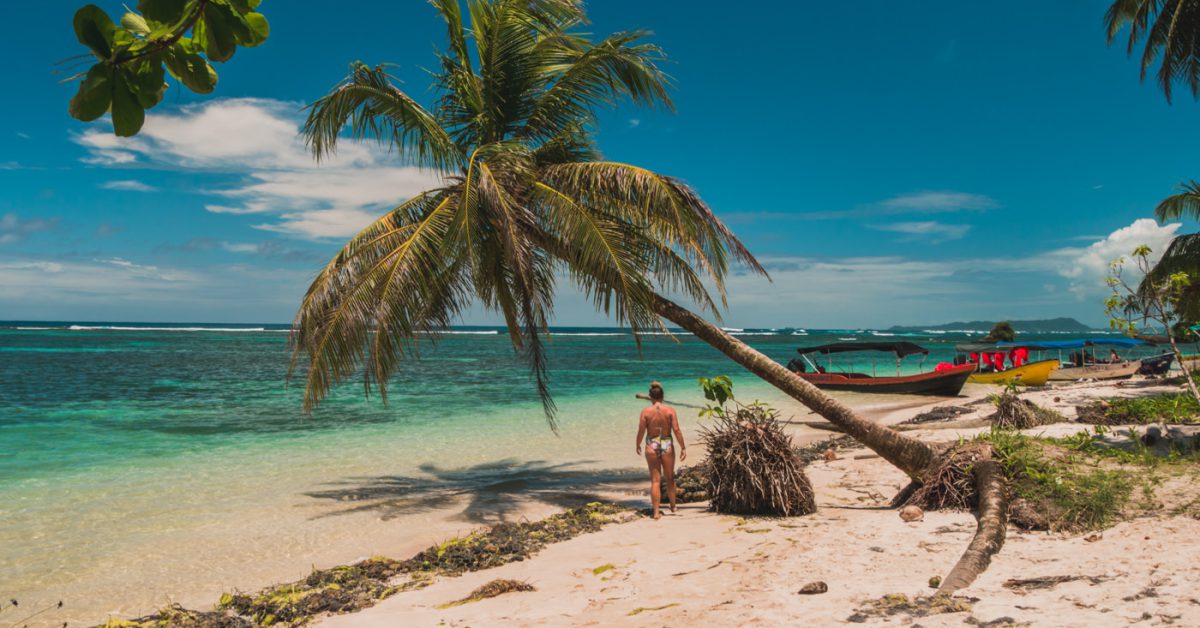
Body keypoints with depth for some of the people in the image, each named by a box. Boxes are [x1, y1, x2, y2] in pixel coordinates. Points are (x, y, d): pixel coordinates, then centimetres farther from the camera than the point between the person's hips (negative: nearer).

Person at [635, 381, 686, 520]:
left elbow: (641, 432, -4)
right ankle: (673, 506, 35)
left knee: (655, 480, 7)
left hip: (652, 447, -1)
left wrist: (638, 446, 12)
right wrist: (683, 447, -2)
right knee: (670, 478, 20)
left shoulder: (646, 412, -8)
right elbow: (676, 430, -10)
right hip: (667, 446, 1)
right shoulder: (670, 410, -7)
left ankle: (656, 512, 5)